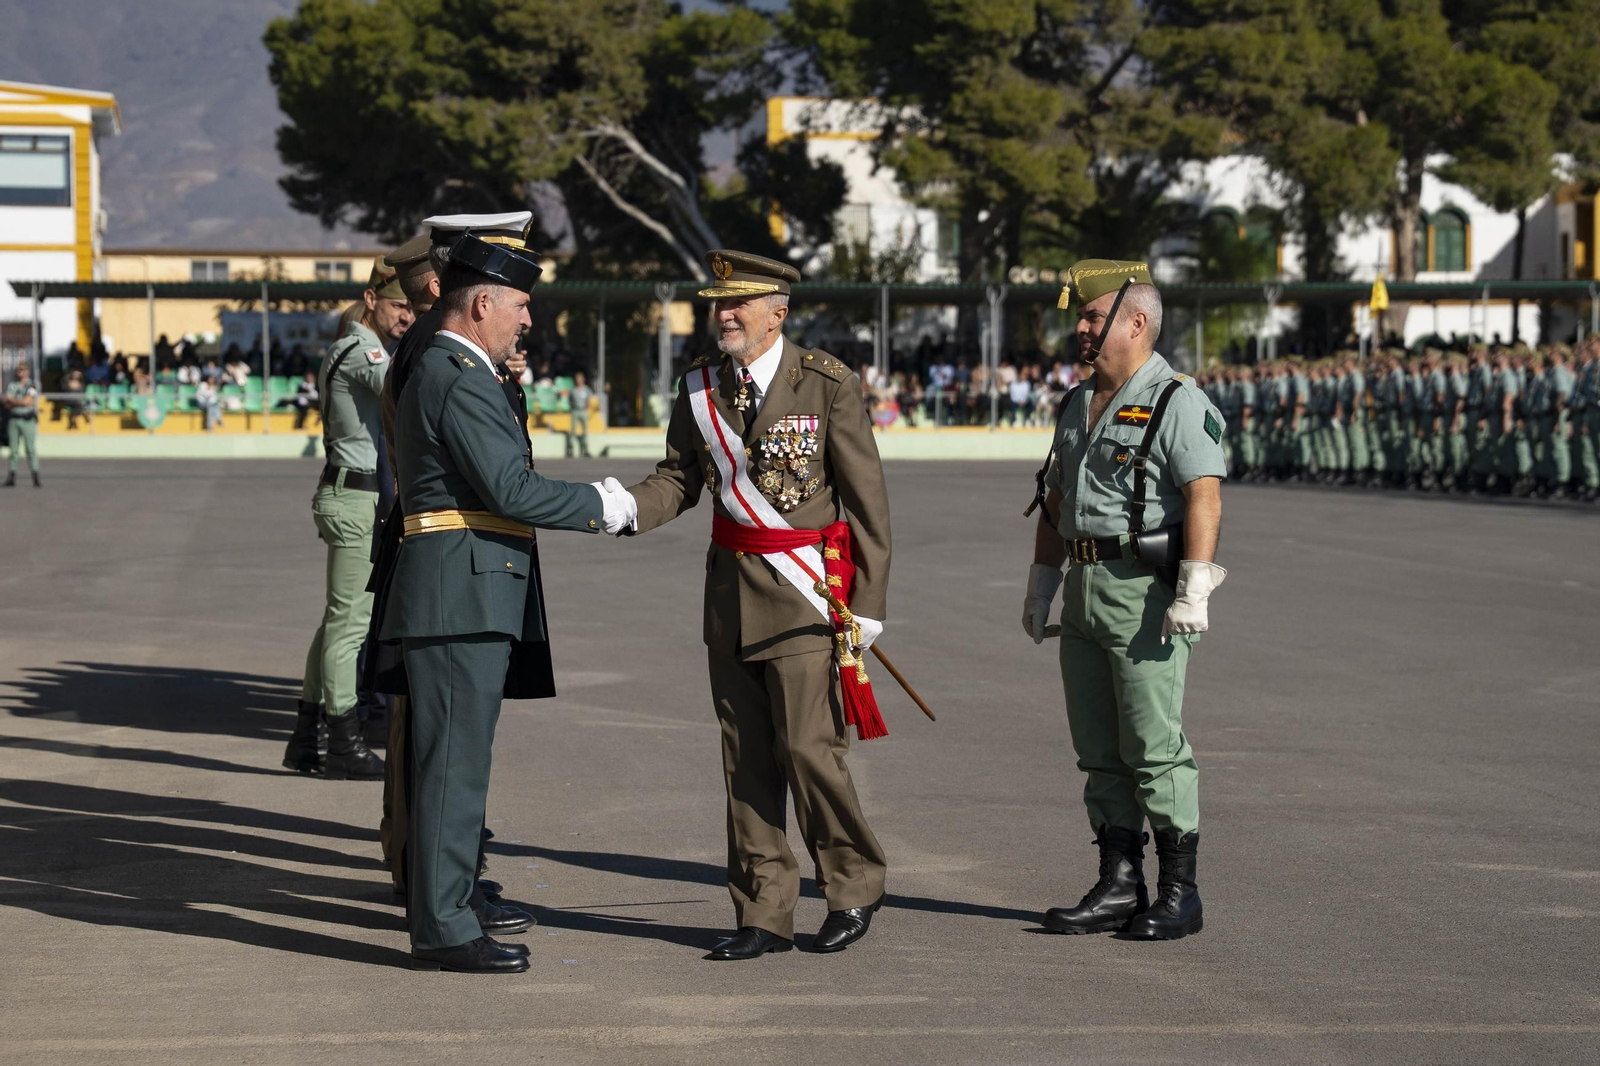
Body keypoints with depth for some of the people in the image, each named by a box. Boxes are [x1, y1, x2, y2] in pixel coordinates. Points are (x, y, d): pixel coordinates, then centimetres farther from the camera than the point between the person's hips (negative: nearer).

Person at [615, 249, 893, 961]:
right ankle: (765, 915, 13)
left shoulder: (829, 386, -8)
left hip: (805, 590, -5)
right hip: (729, 592, 5)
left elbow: (867, 499, -5)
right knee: (746, 759, 7)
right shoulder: (699, 387, 6)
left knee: (808, 748, -9)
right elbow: (679, 478, 7)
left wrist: (869, 603, -7)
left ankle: (854, 887, 12)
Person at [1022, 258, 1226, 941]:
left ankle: (1180, 893, 0)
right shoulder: (1079, 405, 17)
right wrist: (1040, 584, 21)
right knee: (1100, 751, 9)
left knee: (1154, 746, -7)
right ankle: (1119, 888, 14)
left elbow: (1204, 496, -18)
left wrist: (1193, 591, -25)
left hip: (1146, 595, -8)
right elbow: (1057, 500, 24)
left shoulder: (1177, 403, -10)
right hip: (1085, 593, 8)